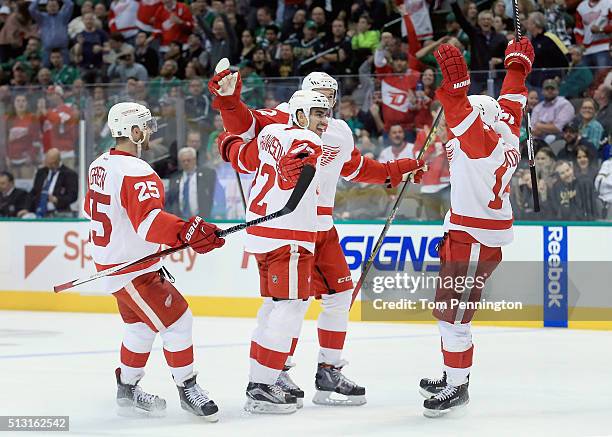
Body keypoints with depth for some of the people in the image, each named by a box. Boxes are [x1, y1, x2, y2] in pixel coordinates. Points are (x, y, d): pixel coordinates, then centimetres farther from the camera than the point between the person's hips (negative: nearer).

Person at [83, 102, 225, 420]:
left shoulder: (100, 165, 6)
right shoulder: (136, 172, -24)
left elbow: (92, 209, 21)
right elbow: (149, 221, -37)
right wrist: (187, 232, -48)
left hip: (111, 259, 10)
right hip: (130, 269, -10)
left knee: (142, 326, 21)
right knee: (176, 320, -5)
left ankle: (127, 389, 32)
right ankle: (187, 390, 4)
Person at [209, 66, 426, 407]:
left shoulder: (341, 134, 13)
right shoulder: (284, 120, -7)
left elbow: (357, 168, 29)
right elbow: (245, 124, -18)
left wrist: (395, 171, 28)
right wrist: (229, 98, -34)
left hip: (323, 226, 8)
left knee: (340, 294, 8)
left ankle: (329, 371, 18)